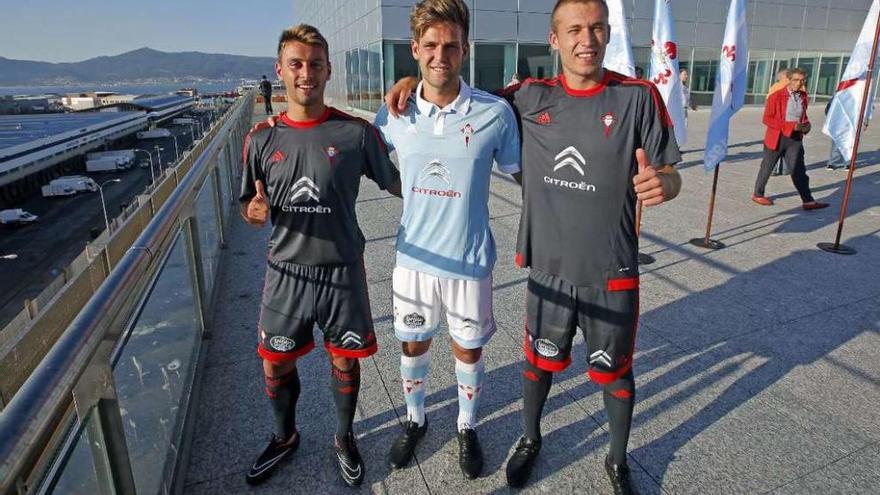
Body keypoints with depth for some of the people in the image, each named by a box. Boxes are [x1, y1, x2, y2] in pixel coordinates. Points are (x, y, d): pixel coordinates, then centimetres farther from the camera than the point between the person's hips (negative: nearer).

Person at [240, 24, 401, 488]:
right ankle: (285, 436, 43)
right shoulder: (262, 139, -1)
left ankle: (344, 439, 40)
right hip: (286, 272, 2)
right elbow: (250, 207, 6)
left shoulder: (356, 132, -8)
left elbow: (395, 183, 1)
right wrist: (255, 211, -15)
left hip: (342, 271, -2)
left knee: (345, 362, 12)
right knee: (275, 365, 14)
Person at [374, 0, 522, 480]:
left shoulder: (496, 113, -14)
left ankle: (467, 429, 43)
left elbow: (521, 173, -1)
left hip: (470, 259, -2)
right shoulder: (395, 113, -6)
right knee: (412, 344, 19)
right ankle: (415, 421, 46)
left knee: (468, 349, 16)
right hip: (414, 256, 2)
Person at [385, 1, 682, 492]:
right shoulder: (531, 97, -3)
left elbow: (671, 176, -5)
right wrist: (416, 81, -3)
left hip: (612, 274, -1)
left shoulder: (638, 96, -8)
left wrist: (661, 183, -29)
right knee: (540, 361, 18)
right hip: (548, 269, 2)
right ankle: (530, 439, 45)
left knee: (615, 372, 15)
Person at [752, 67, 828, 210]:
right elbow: (767, 119, -14)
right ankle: (757, 194, 26)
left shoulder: (803, 97, 8)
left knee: (799, 170, -3)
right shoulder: (776, 96, -9)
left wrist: (806, 125, 0)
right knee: (767, 168, 10)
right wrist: (791, 125, -20)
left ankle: (808, 201, -6)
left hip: (795, 139, 4)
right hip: (777, 138, -4)